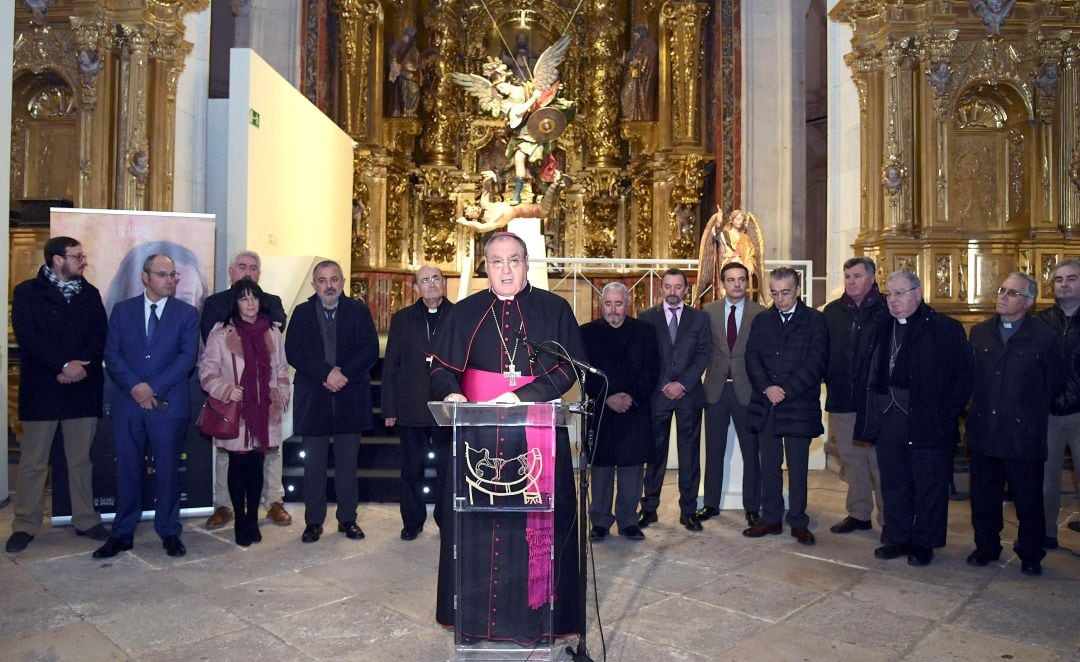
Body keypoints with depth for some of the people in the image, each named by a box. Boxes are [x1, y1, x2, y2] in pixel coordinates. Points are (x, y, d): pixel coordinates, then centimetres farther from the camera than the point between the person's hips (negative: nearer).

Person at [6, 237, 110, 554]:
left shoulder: (90, 294, 11)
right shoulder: (27, 292, 1)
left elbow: (100, 336, 4)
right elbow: (27, 335, -10)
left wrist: (80, 366, -11)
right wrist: (64, 365, -17)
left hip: (82, 387, 3)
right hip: (41, 388, -3)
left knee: (81, 459, 9)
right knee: (33, 462, 4)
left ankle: (86, 520, 17)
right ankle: (24, 526, 15)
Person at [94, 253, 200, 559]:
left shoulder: (187, 313, 4)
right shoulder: (122, 310, 9)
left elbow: (187, 357, -5)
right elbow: (112, 354, 3)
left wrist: (154, 387, -13)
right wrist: (134, 386, -12)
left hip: (168, 404, -1)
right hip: (128, 403, 2)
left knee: (167, 469, 5)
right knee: (127, 470, 7)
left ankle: (169, 532, 16)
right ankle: (122, 533, 18)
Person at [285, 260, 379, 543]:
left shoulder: (358, 311, 5)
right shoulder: (302, 313, 6)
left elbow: (371, 350, -5)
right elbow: (293, 352, -5)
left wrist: (344, 374, -18)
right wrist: (326, 373, -17)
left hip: (350, 398, 0)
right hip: (313, 399, 0)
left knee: (348, 462, 7)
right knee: (314, 464, 7)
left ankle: (347, 519, 18)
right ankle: (313, 521, 17)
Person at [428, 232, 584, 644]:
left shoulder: (554, 310, 4)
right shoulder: (465, 312, 9)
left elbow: (568, 367, -3)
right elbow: (441, 364, 6)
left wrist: (522, 396, -16)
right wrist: (451, 393, -16)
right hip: (478, 432, 1)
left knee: (536, 522, 2)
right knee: (477, 520, 4)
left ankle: (534, 613, 16)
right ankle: (477, 612, 19)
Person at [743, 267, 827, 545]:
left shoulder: (815, 320, 0)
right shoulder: (762, 321, 11)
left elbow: (815, 362, -9)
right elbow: (752, 357, 4)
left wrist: (785, 391, -15)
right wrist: (767, 388, -12)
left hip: (799, 405, -3)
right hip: (766, 405, 3)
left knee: (798, 468, 5)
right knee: (769, 466, 9)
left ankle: (798, 522, 17)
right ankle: (771, 519, 20)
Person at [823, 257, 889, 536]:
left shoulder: (886, 310, -4)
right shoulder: (833, 311, 9)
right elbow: (823, 352, 9)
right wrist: (829, 381, 0)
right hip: (841, 399, 4)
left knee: (880, 460, 0)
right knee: (851, 459, 13)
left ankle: (890, 519, 12)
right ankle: (859, 514, 25)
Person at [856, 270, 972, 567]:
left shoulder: (946, 329, -2)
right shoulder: (882, 329, 12)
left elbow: (963, 376, -5)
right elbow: (871, 375, 15)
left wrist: (946, 415, -11)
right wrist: (868, 413, 6)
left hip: (928, 423, -4)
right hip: (887, 421, 5)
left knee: (929, 486, 6)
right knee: (893, 485, 13)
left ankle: (924, 543, 21)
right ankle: (898, 539, 26)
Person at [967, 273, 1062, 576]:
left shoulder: (1044, 338, -4)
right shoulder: (979, 333, 7)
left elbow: (1053, 386, 1)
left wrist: (1032, 417, 2)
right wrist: (978, 409, 8)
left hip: (1024, 436, -3)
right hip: (984, 434, 3)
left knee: (1028, 500, 8)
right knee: (983, 497, 13)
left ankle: (1030, 555, 26)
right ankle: (986, 547, 29)